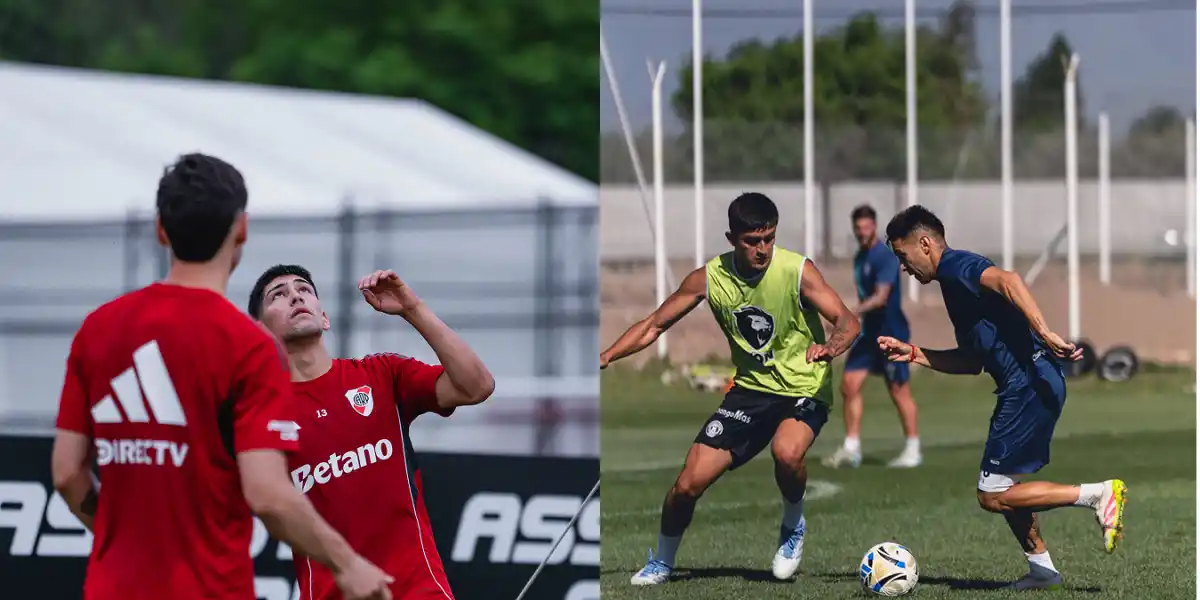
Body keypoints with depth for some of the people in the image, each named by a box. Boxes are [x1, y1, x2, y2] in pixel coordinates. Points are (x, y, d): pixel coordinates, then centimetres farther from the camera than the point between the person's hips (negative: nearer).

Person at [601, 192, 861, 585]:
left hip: (803, 390, -3)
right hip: (750, 389, 3)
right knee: (688, 483, -5)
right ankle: (661, 563, 24)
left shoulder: (798, 271, -16)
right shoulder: (710, 278, -8)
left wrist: (830, 347, -41)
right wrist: (605, 358, -12)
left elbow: (847, 321, -18)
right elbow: (654, 325, 1)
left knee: (787, 453, -36)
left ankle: (793, 527, -4)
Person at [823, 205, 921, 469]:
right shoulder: (859, 257, 12)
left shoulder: (885, 257, -15)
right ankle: (851, 448, 2)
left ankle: (913, 450, 10)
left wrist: (852, 313, -38)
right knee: (850, 384, -1)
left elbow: (881, 297, -26)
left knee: (899, 391, -1)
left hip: (891, 332, -8)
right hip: (869, 332, 8)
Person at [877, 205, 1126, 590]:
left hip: (1029, 382, -10)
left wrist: (1044, 334, -34)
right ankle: (1042, 569, 20)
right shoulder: (953, 283, 23)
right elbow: (972, 362, 27)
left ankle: (1099, 495, -7)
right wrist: (913, 354, 25)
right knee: (1003, 485, 19)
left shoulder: (954, 265, -7)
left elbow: (1007, 281, -27)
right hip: (1032, 385, 10)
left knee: (993, 496, -5)